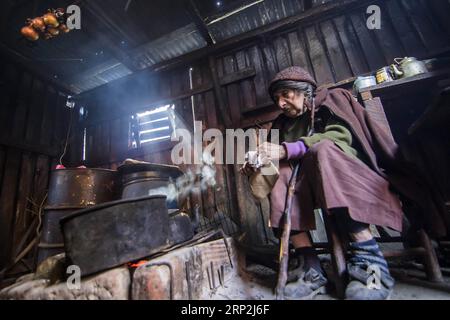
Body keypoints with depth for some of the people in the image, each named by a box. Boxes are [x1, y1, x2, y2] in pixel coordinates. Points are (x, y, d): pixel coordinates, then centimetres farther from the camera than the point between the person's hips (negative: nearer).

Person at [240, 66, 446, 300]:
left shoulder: (331, 99, 6)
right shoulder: (283, 125, 18)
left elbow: (341, 135, -16)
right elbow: (282, 167, 9)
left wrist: (286, 150, -24)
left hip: (353, 179, -4)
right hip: (313, 185, 4)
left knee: (322, 150, -31)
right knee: (280, 181, -21)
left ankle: (369, 260, -29)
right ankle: (312, 270, -24)